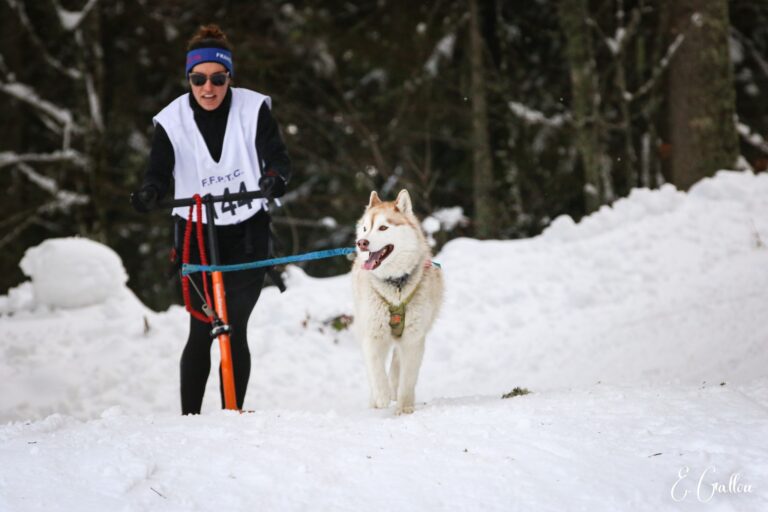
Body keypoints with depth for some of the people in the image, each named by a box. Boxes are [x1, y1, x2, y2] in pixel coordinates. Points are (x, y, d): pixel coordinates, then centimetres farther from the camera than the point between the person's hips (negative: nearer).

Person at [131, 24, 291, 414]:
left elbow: (277, 158, -11)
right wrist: (149, 193, -33)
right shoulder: (172, 121, -4)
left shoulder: (253, 110, -6)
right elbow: (160, 172, -10)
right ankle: (189, 416, 0)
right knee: (202, 330, -6)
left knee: (235, 329, -3)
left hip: (247, 232, 0)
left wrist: (275, 177, -35)